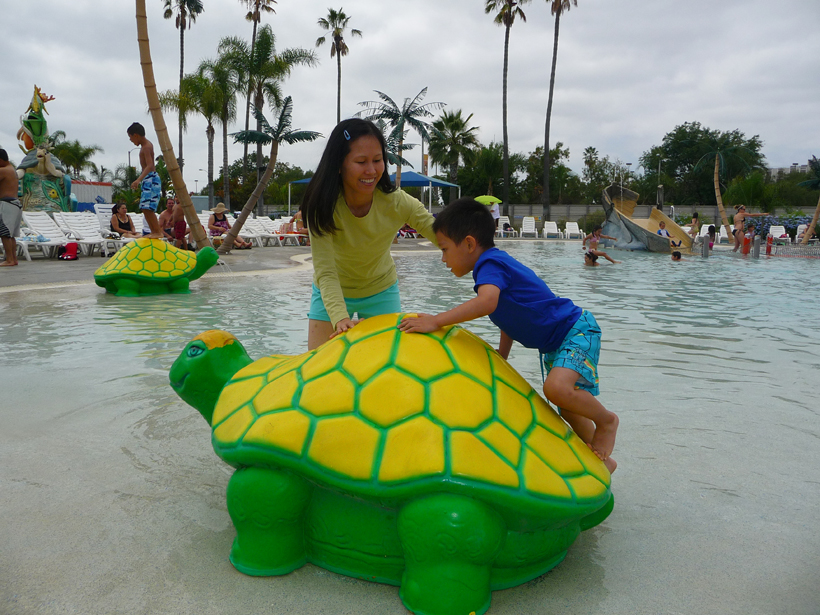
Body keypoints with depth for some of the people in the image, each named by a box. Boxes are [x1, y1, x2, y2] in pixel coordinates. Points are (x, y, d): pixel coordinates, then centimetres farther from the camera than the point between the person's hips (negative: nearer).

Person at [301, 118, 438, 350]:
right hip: (332, 294, -1)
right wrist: (340, 318, -48)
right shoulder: (323, 206, -27)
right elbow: (325, 271, -32)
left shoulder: (398, 204, -25)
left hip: (380, 290, 1)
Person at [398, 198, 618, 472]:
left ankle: (606, 420, -4)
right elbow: (511, 317, 20)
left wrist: (436, 321, -40)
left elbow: (487, 302, -42)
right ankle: (599, 459, 33)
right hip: (556, 343, 10)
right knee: (569, 410, 16)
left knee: (557, 387, -32)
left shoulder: (490, 264, -20)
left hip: (576, 330, -10)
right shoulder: (497, 262, 10)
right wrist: (501, 356, 19)